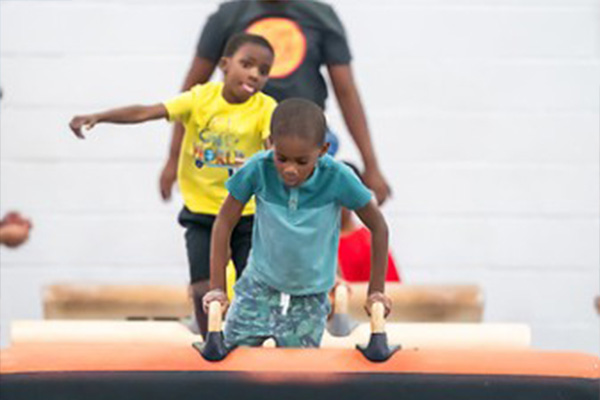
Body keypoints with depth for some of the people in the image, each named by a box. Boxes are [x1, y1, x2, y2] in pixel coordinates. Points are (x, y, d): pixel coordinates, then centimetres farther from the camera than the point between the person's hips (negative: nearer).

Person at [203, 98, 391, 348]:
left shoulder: (337, 178, -22)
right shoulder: (258, 170, -21)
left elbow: (377, 226, -8)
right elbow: (225, 222, -7)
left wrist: (376, 291, -4)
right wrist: (217, 287, -7)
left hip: (310, 299, -1)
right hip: (259, 288, 1)